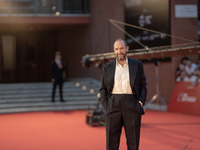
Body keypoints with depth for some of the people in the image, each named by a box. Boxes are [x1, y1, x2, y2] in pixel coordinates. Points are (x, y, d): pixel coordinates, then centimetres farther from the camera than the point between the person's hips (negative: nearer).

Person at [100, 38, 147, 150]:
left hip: (132, 106, -1)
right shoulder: (108, 68, 10)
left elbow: (143, 86, 8)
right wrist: (106, 107, -2)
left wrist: (140, 103, -4)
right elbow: (103, 89, 10)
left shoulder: (137, 65, 7)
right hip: (113, 106, 1)